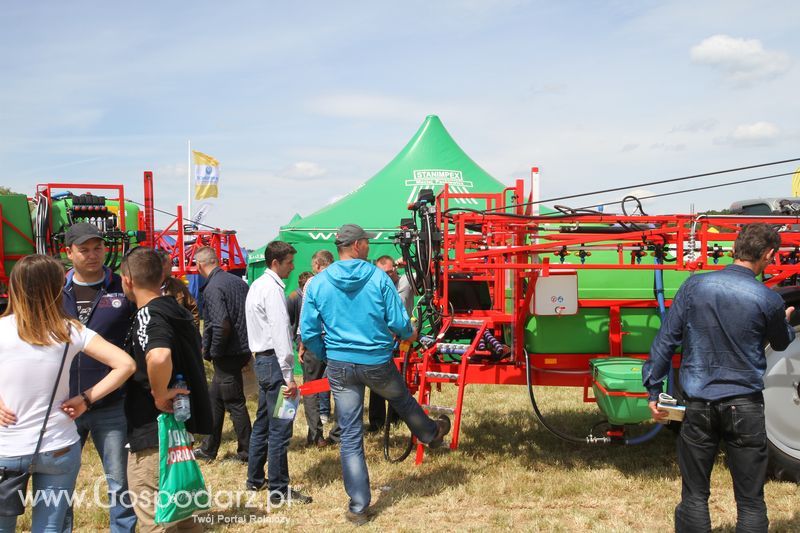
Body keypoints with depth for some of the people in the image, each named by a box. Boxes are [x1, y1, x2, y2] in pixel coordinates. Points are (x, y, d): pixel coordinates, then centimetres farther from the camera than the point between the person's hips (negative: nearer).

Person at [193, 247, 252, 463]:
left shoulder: (212, 288, -16)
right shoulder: (238, 281, 9)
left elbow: (221, 325, -25)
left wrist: (212, 352, -11)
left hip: (227, 355, -9)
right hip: (243, 350, 9)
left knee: (234, 403, 1)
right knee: (214, 397, 18)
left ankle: (246, 451, 11)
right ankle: (209, 449, 28)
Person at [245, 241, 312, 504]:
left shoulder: (257, 285, 16)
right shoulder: (273, 289, -16)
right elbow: (280, 334, -21)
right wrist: (289, 376, -22)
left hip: (262, 359, 11)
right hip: (274, 361, -11)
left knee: (263, 422, 18)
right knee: (280, 428, -6)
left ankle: (255, 479, 29)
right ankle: (279, 490, 0)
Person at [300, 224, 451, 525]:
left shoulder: (317, 283, -5)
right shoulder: (378, 278, -10)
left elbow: (308, 333, -2)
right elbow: (399, 322, -8)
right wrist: (409, 335, 15)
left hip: (340, 366, 1)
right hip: (377, 363, -1)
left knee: (350, 438, 7)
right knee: (402, 400, 30)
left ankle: (359, 508, 13)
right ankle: (432, 434, 59)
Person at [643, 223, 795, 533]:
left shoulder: (694, 286, -3)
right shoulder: (768, 300, -7)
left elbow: (666, 340, -2)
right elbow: (782, 344, 13)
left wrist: (653, 389, 5)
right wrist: (785, 321, 36)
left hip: (699, 404, 1)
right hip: (745, 407, -1)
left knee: (694, 495, 11)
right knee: (750, 500, 9)